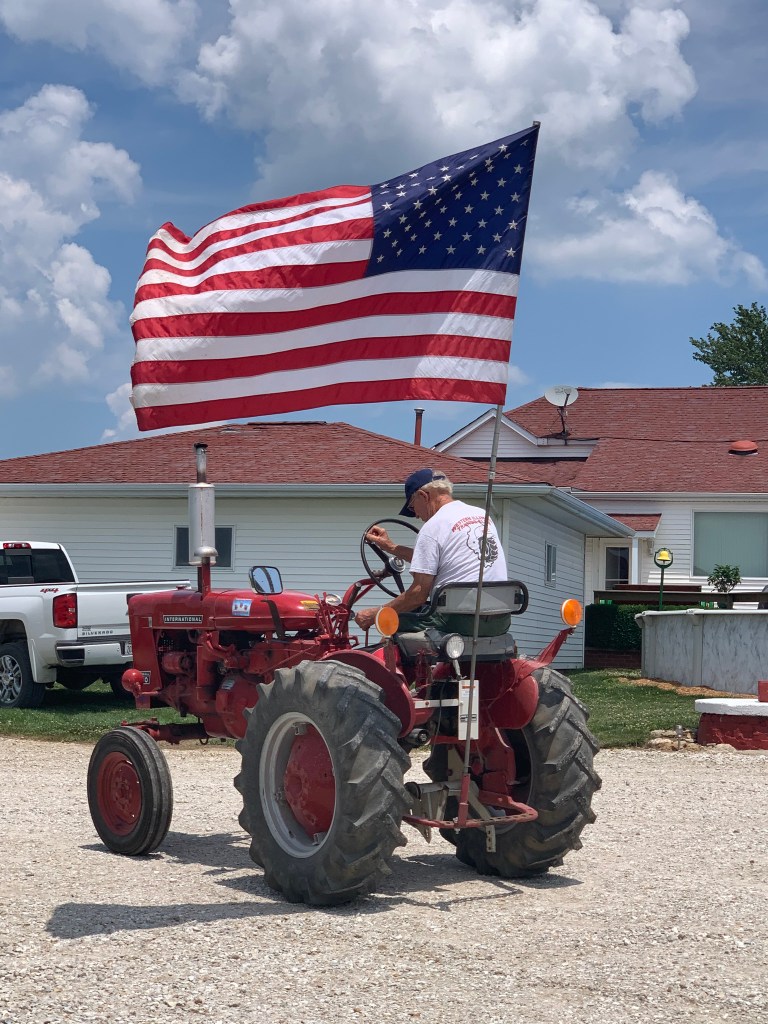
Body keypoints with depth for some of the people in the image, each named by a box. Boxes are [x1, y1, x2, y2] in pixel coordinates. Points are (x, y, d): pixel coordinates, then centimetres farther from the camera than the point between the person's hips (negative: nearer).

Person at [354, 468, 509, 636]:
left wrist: (374, 615, 1)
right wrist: (391, 547, 35)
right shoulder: (482, 514, 16)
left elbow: (419, 594, -10)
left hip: (460, 620, -8)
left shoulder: (433, 526, -7)